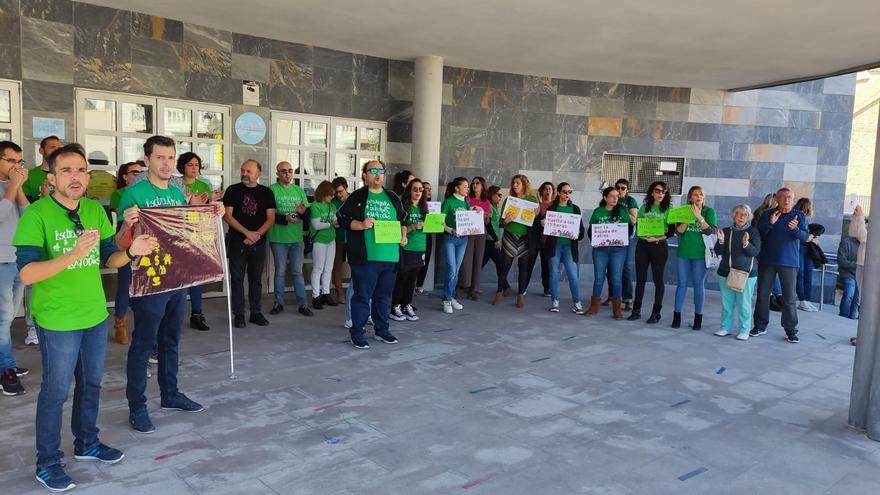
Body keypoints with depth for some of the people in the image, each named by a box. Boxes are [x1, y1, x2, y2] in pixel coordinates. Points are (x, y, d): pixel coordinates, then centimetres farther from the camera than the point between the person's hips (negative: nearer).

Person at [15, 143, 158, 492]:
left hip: (95, 315, 6)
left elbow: (109, 259, 6)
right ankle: (47, 463, 24)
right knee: (56, 391, 7)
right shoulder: (36, 214, -17)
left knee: (91, 384, 19)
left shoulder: (95, 210, 1)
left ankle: (86, 444, 38)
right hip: (57, 320, -6)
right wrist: (73, 254, -36)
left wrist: (130, 252, -15)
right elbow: (27, 274, -22)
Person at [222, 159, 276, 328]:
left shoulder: (266, 192, 6)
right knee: (237, 278, 1)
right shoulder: (233, 190, 2)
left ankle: (256, 313, 17)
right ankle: (238, 314, 7)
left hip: (258, 243, 2)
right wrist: (247, 233, -12)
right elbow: (227, 216, -4)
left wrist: (256, 235, -11)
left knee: (256, 278, 8)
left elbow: (271, 218, 3)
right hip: (237, 242, -1)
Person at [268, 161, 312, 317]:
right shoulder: (272, 190, -4)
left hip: (297, 238, 3)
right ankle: (279, 303, 17)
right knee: (280, 272, 6)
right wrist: (285, 219, -22)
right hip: (278, 238, -3)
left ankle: (303, 303, 12)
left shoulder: (299, 190, 10)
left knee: (298, 272, 8)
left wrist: (303, 212, -14)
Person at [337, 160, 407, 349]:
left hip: (390, 256, 5)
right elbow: (342, 218, -3)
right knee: (362, 296, -1)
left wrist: (403, 235, 6)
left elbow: (403, 220, 24)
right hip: (365, 257, -5)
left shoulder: (392, 198, 16)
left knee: (383, 295, 15)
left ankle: (382, 330, 27)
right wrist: (361, 225, -17)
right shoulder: (357, 197, 2)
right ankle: (357, 333, 10)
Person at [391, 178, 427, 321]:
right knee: (402, 278, 0)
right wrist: (413, 227, -22)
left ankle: (407, 306, 19)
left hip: (420, 249, 5)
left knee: (412, 279, 10)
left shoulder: (423, 208, 11)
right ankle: (395, 308, 9)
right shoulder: (404, 207, -7)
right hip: (406, 249, -5)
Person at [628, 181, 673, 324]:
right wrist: (644, 236, -12)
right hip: (642, 245, 3)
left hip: (659, 246, -3)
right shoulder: (644, 207, 9)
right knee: (640, 278, 7)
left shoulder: (669, 209, 0)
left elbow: (671, 232, -4)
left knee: (658, 279, 3)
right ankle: (636, 310, 16)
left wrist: (657, 238, -17)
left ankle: (656, 313, 11)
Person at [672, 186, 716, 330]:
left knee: (699, 285, 4)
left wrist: (699, 217, -23)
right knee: (681, 284, 5)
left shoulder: (709, 212, -1)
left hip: (700, 254, -2)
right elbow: (678, 231, -3)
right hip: (683, 253, 2)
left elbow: (711, 231, -13)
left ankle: (698, 317, 14)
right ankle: (677, 316, 11)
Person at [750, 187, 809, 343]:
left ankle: (790, 330, 6)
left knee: (789, 298, -2)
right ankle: (760, 326, 17)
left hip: (789, 262, -1)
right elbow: (759, 233, -2)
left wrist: (795, 228, -31)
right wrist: (770, 223, -19)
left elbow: (804, 236, -9)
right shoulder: (767, 214, 5)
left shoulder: (799, 216, 3)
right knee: (762, 294, 6)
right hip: (767, 260, 1)